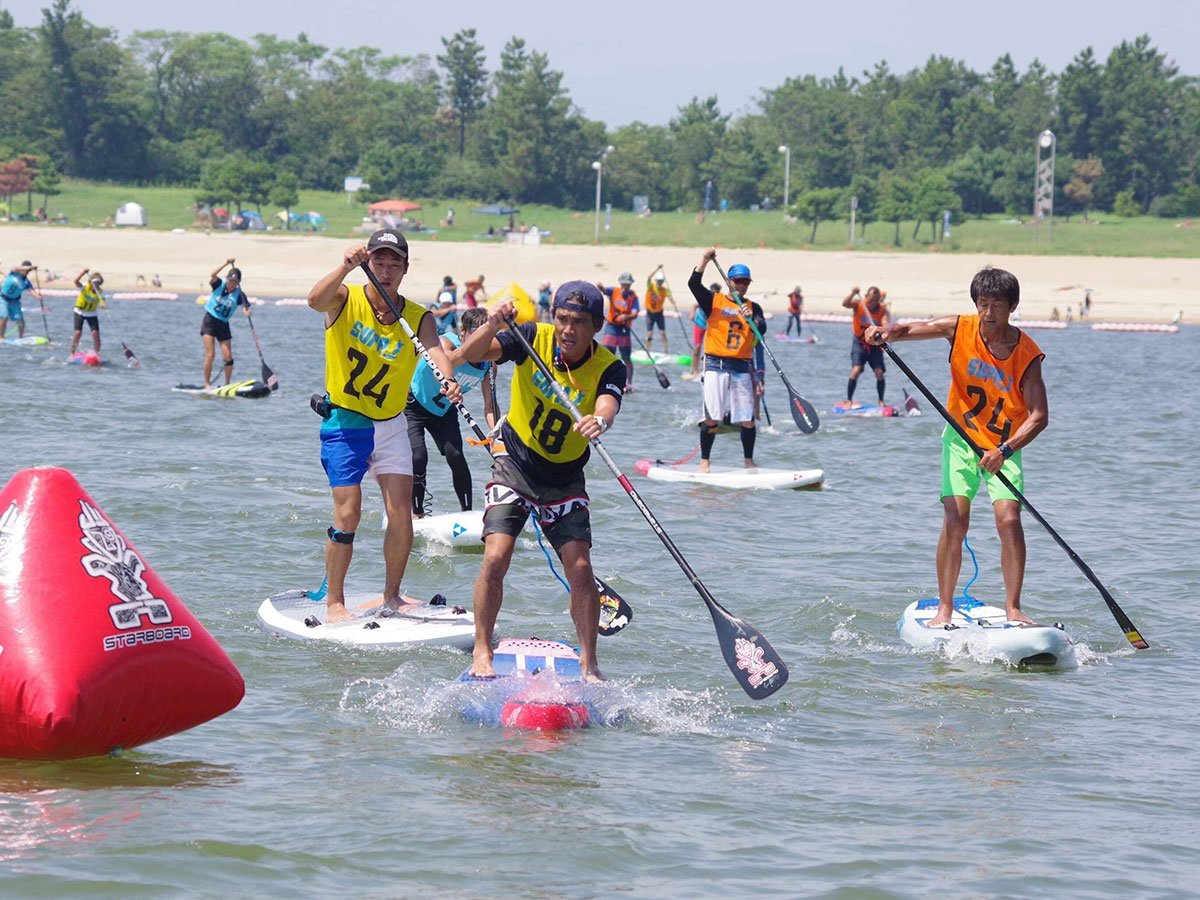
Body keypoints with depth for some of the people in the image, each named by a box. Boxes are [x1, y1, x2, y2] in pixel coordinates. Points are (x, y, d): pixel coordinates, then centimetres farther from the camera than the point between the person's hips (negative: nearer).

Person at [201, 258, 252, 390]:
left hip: (223, 324, 2)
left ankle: (227, 384, 14)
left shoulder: (239, 294, -5)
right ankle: (207, 384, -2)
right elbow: (213, 275, -26)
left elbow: (244, 306, -19)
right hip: (210, 320, -2)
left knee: (228, 357, -1)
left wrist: (246, 311, -43)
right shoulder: (220, 284, -7)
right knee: (210, 354, -11)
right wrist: (227, 263, -32)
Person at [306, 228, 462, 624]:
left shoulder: (419, 318, -4)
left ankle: (392, 596, 14)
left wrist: (449, 383, -45)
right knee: (348, 512, -9)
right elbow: (315, 300, -31)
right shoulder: (345, 300, -8)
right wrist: (345, 267, -48)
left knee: (401, 512, -3)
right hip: (344, 423, -3)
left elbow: (436, 352, -24)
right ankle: (334, 602, 3)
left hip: (391, 424, 3)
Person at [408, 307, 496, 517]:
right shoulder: (446, 342, -28)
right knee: (418, 457, -17)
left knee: (455, 456, -14)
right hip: (414, 405, -4)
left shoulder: (488, 364, -14)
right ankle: (418, 512, -2)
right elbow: (447, 360, -53)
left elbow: (489, 407, -15)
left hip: (444, 411, 4)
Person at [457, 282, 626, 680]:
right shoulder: (534, 339, -13)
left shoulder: (608, 368, -15)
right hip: (515, 467, 0)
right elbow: (471, 354, -23)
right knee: (496, 558, -15)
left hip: (565, 479, 0)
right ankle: (482, 653, -1)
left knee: (580, 569, -9)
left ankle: (588, 664, 4)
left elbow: (608, 405, -37)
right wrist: (492, 326, -43)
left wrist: (599, 420, -60)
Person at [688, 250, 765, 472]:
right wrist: (705, 260, -18)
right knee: (712, 417, -7)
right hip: (716, 364, -2)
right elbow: (694, 283, -8)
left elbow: (762, 328, -5)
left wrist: (750, 319, -26)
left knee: (748, 418, 2)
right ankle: (704, 462, 0)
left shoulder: (753, 308, 12)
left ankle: (748, 461, 16)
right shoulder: (714, 301, 6)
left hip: (742, 367, 3)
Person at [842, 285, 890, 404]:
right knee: (856, 370, -18)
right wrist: (853, 293, -48)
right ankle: (849, 400, -6)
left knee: (879, 373, -9)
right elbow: (845, 304, -31)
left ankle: (881, 402, 7)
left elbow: (886, 323, -30)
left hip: (875, 344, 1)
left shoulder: (883, 310, -12)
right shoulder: (859, 304, -12)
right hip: (859, 342, -1)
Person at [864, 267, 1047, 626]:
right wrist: (884, 333, -31)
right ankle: (944, 609, -1)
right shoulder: (960, 329, -10)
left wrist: (1005, 451, -33)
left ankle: (1013, 609, -6)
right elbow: (912, 330, -7)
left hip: (1004, 446, -1)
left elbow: (1039, 415, -21)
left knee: (1009, 520, -16)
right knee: (954, 521, -10)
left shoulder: (1026, 354, -16)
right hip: (962, 437, 1)